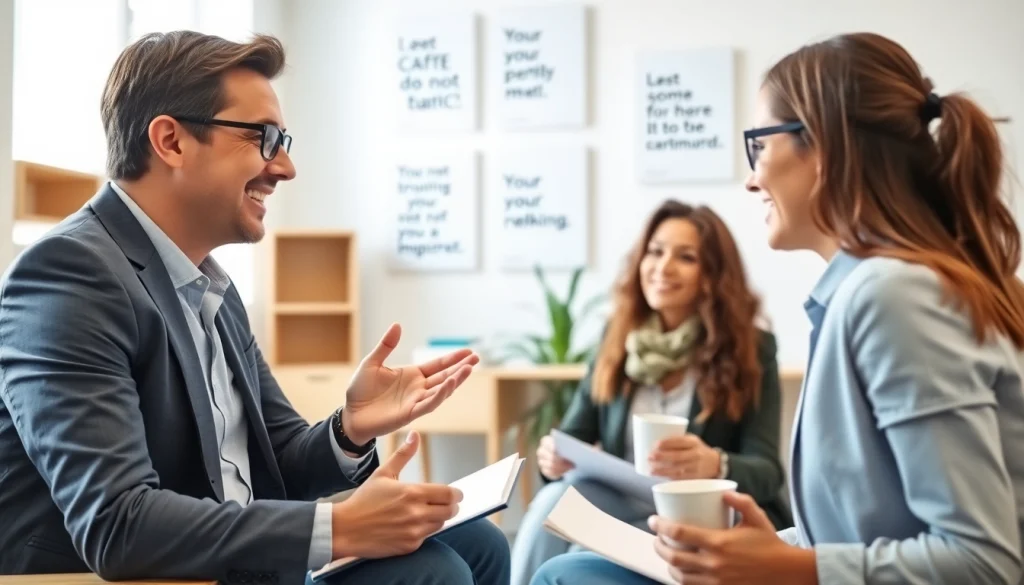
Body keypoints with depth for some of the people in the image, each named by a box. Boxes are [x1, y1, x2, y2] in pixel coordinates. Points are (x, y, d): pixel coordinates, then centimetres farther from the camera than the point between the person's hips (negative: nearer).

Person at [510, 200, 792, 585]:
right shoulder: (618, 339, 8)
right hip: (632, 509, 4)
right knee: (554, 503, -28)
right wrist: (554, 458, -18)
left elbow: (767, 473, -12)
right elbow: (573, 435, 8)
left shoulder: (751, 349, -4)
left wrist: (714, 465, -36)